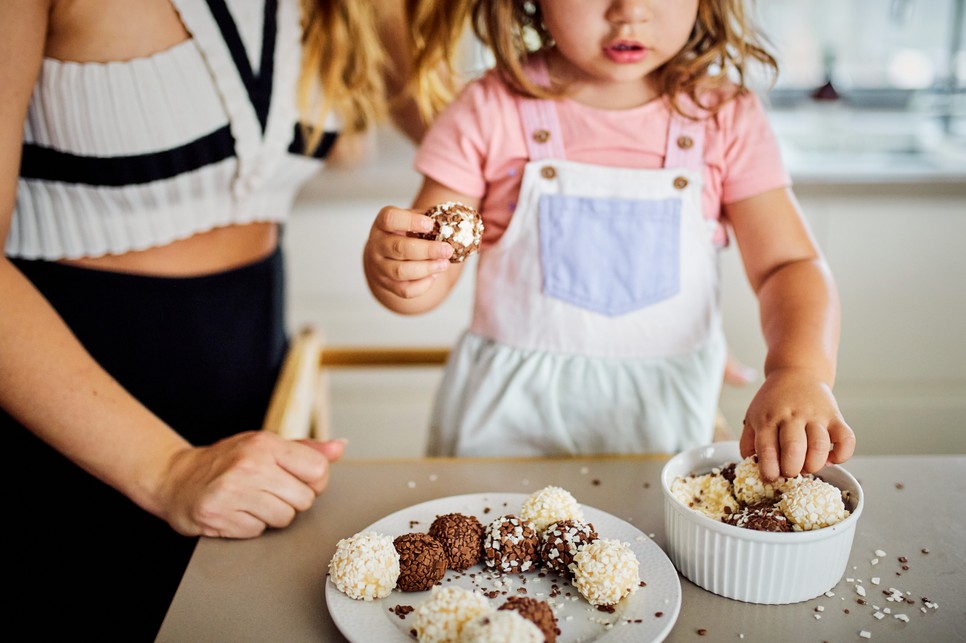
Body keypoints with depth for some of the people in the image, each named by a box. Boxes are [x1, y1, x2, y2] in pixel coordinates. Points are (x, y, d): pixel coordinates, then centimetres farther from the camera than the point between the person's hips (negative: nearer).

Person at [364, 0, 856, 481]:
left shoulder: (726, 117, -6)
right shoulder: (488, 113, -10)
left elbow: (788, 265, -9)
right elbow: (434, 278, -7)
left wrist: (801, 372, -28)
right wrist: (397, 271, -31)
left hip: (660, 414, 1)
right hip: (506, 412, 0)